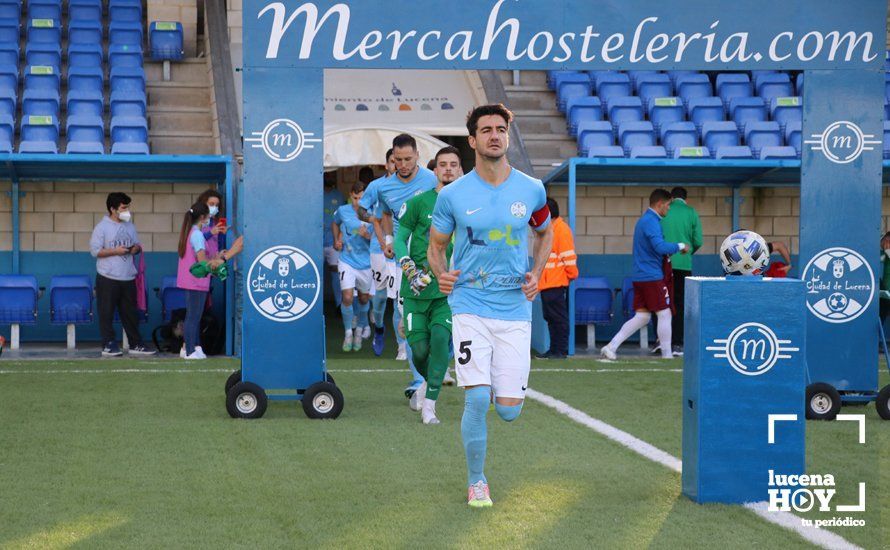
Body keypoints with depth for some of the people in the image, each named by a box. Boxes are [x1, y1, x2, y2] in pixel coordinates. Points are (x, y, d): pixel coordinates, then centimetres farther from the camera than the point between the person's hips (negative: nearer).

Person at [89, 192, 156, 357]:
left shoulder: (130, 226, 13)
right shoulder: (102, 227, -6)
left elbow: (138, 244, 20)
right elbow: (95, 250, -11)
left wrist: (136, 248, -3)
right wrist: (115, 251, -17)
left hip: (128, 277, 5)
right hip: (108, 278, -5)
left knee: (130, 312, 10)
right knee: (106, 313, -1)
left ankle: (136, 345, 15)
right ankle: (108, 345, 4)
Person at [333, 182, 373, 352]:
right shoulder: (343, 211, -4)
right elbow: (335, 223, 19)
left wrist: (368, 236, -24)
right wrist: (336, 240, 5)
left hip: (366, 263, 0)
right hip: (347, 262, 0)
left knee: (364, 299, 14)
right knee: (347, 297, -13)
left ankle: (359, 331, 38)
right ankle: (348, 333, 6)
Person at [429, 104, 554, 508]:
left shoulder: (531, 190, 2)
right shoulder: (453, 195, -2)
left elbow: (545, 233, 20)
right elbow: (435, 246, 12)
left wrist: (536, 274, 5)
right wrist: (441, 275, -9)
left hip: (515, 309, 2)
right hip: (469, 307, -1)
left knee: (509, 410, -1)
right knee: (477, 399, -14)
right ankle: (476, 481, 7)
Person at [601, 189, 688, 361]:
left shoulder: (643, 220, 19)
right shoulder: (652, 222, -14)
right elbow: (660, 247, -27)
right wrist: (679, 246, -13)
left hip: (639, 276, 10)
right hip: (652, 277, -10)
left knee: (642, 317, 9)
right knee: (664, 314, -2)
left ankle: (611, 347, 4)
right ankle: (667, 355, 3)